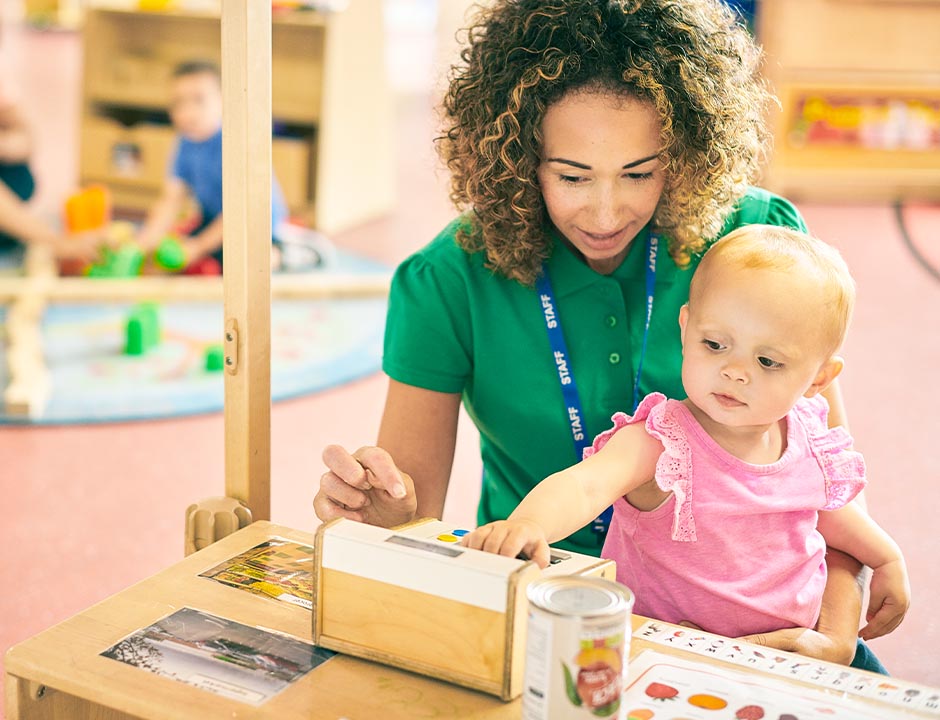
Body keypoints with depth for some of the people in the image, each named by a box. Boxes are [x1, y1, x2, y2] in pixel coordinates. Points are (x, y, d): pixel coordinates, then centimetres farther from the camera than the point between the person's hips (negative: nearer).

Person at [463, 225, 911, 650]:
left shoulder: (808, 440, -3)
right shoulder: (657, 444, -22)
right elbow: (583, 486, -41)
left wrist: (887, 561, 32)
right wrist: (528, 524, -62)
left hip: (792, 643, 7)